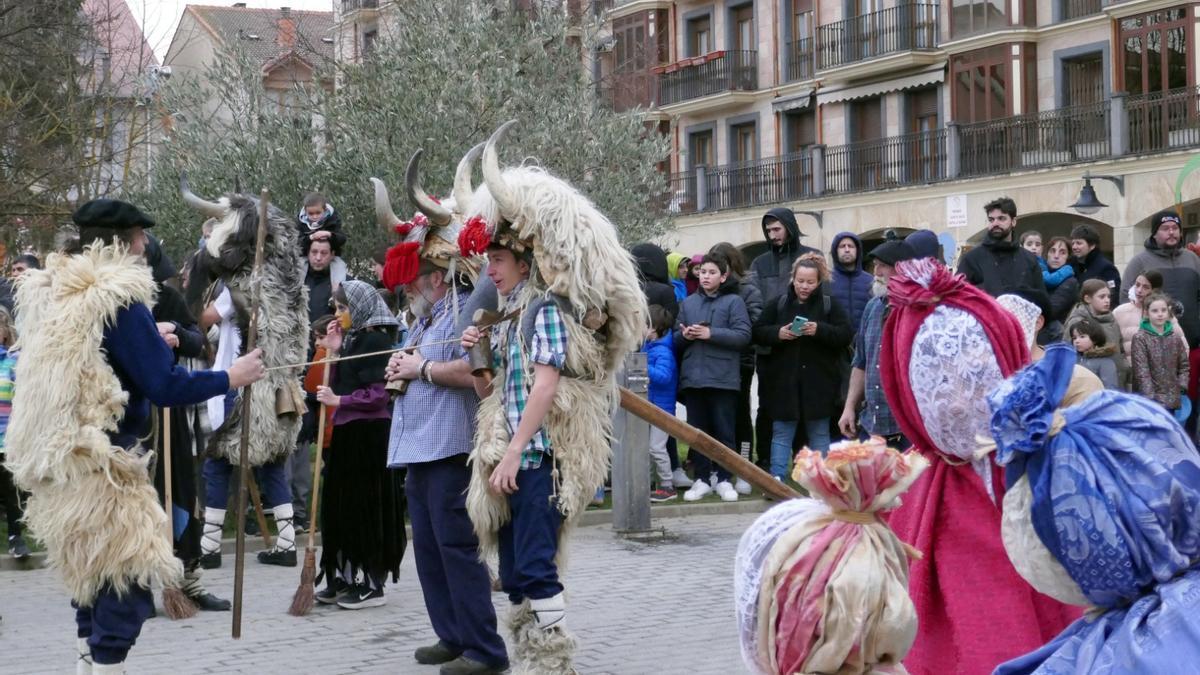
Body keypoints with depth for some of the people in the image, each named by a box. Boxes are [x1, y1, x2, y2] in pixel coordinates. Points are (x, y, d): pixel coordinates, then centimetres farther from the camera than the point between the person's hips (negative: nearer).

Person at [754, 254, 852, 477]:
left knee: (819, 434, 7)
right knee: (781, 433, 4)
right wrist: (777, 333, -14)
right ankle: (776, 481, 5)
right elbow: (758, 332, 6)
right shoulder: (780, 303, 7)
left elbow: (845, 334, -8)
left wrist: (819, 330, -23)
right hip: (784, 380, 2)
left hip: (818, 381, -2)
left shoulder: (830, 304, 1)